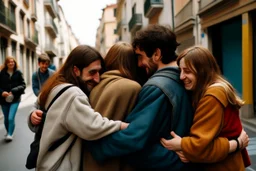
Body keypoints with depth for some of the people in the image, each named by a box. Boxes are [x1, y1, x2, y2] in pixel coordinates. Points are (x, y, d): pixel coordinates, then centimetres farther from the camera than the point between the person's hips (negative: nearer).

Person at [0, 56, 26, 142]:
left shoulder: (18, 73, -4)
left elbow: (23, 85, -4)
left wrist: (13, 91, -16)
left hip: (15, 99, -2)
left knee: (11, 118, -13)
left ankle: (10, 134, 6)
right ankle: (8, 133, 37)